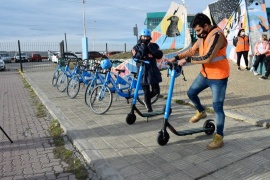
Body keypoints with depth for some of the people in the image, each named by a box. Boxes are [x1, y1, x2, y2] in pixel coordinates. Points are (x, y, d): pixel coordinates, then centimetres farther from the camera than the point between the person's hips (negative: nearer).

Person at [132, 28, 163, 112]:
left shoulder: (154, 46, 7)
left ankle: (146, 100, 33)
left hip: (153, 72, 2)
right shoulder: (136, 47, 2)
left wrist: (151, 48, -15)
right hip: (143, 72, -2)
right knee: (147, 92, 2)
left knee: (156, 91, 5)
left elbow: (160, 55, -7)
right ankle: (149, 108, 18)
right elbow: (136, 58, -14)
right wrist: (142, 48, -17)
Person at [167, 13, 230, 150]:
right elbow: (192, 50, 13)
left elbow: (207, 58, -32)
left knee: (217, 107, -3)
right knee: (191, 93, 15)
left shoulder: (217, 35, -22)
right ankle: (201, 112, 41)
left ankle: (219, 137, 8)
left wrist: (186, 60, -25)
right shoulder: (203, 36, 7)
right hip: (205, 74, 9)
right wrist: (176, 57, 2)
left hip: (218, 77, -9)